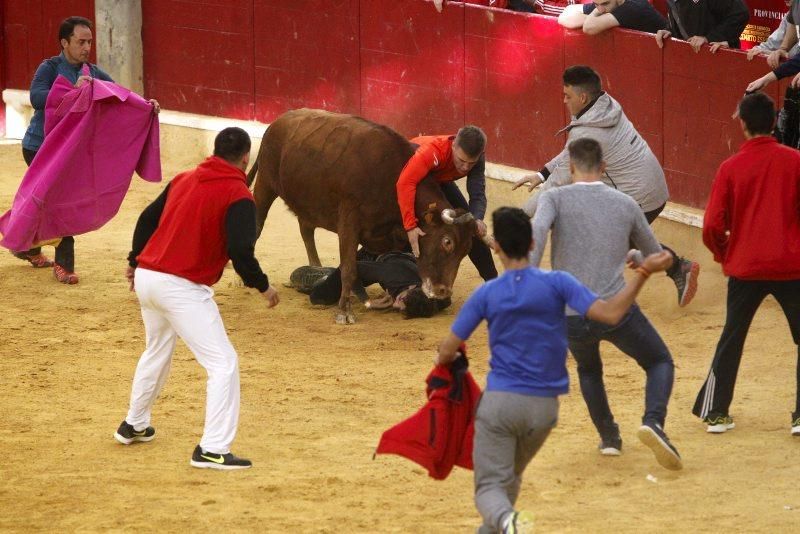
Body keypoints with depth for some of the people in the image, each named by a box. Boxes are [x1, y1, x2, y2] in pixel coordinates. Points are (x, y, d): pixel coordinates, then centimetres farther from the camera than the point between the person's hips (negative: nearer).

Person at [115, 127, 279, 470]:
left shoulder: (183, 180, 11)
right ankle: (212, 450, -14)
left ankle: (134, 425, 45)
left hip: (146, 276, 8)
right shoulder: (237, 196, -10)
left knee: (157, 352, 31)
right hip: (181, 288, -8)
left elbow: (147, 218, 19)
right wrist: (263, 287, -3)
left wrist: (134, 263, 33)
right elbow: (240, 252, -18)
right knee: (224, 363, -5)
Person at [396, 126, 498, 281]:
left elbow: (478, 194, -30)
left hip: (438, 179, 4)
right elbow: (405, 183, -54)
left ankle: (492, 280, 7)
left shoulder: (475, 158, -29)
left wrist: (477, 219, -53)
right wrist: (410, 226, -59)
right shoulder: (432, 151, -46)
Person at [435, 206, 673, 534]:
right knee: (511, 475, 28)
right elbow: (610, 313, -15)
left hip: (499, 402, -2)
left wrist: (444, 359, 24)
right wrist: (644, 273, -9)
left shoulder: (486, 294, -3)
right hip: (543, 407, 2)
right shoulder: (557, 284, -6)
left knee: (490, 487, -6)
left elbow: (447, 351, 0)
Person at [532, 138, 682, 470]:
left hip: (571, 317, 1)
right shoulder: (625, 205, 8)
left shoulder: (555, 199, 1)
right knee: (660, 362, 19)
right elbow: (655, 256, 20)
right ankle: (653, 421, -7)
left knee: (588, 369, 32)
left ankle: (608, 436, 28)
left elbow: (537, 231, -21)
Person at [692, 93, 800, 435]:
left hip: (744, 269, 1)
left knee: (731, 339, 17)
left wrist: (723, 254, 14)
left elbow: (712, 226, -5)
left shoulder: (731, 168, -3)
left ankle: (715, 412, 17)